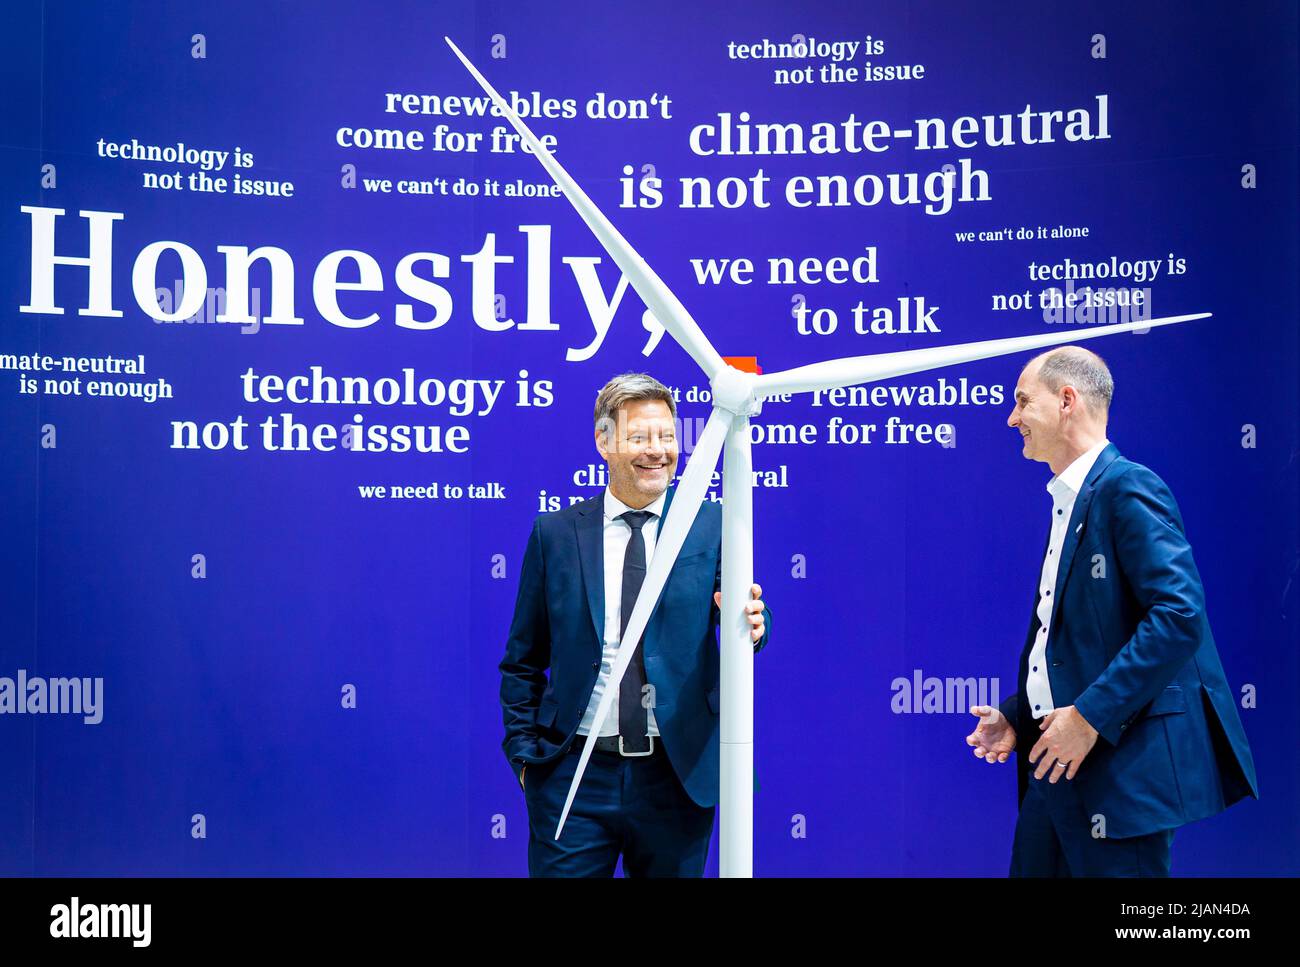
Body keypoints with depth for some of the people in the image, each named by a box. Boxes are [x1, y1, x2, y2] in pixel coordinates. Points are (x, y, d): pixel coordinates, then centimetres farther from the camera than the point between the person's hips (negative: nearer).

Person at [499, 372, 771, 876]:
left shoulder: (713, 525, 0)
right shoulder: (554, 533, 2)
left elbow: (741, 605, -11)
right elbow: (523, 660, 7)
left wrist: (751, 624, -33)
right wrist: (525, 753, 0)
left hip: (679, 775, 0)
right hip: (576, 776, 0)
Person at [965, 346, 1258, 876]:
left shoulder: (1128, 486, -12)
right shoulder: (1068, 500, 17)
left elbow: (1179, 614, -22)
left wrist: (1091, 715, -22)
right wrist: (1015, 715, 10)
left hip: (1123, 762, -9)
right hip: (1060, 758, 9)